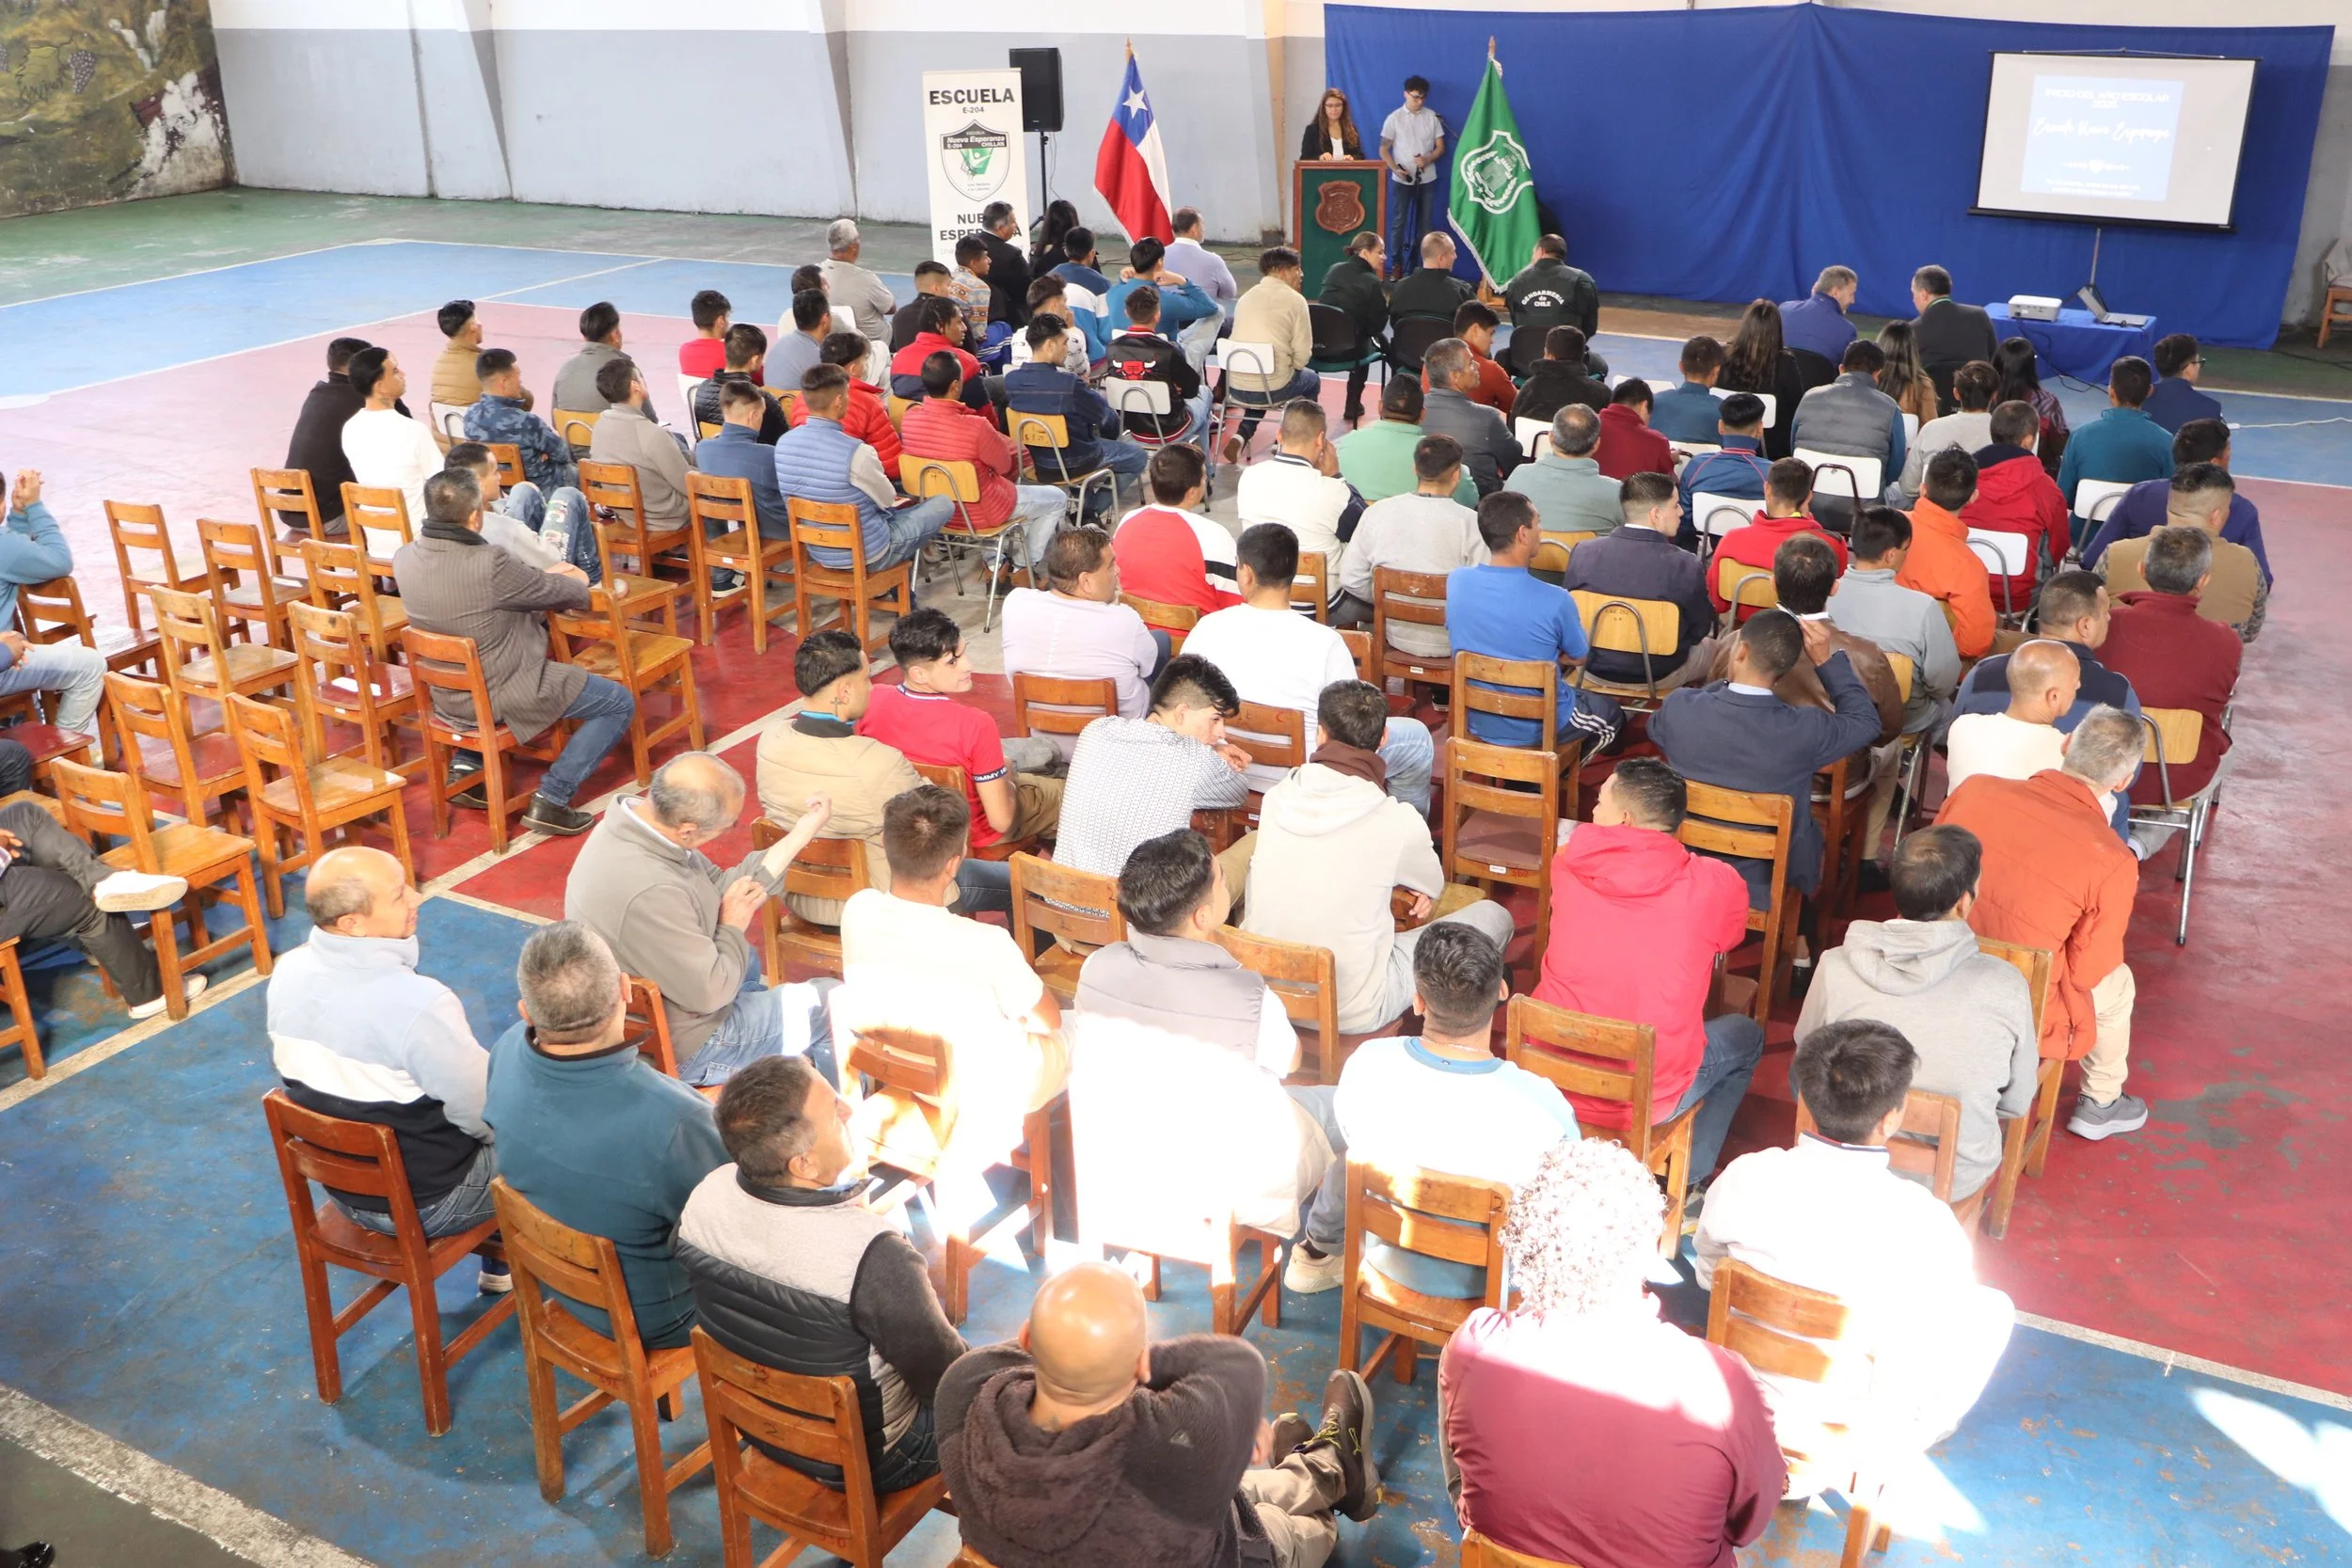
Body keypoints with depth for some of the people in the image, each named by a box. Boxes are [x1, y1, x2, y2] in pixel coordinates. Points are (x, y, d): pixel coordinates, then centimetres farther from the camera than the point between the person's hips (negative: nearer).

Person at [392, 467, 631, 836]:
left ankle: (465, 768, 27)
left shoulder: (405, 558, -8)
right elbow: (558, 594, -12)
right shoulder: (490, 564, -29)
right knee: (620, 703, 5)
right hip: (502, 698, -7)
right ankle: (551, 800, 0)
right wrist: (578, 585, 12)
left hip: (446, 695, 7)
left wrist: (545, 577, 14)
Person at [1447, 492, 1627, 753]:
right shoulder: (1554, 601, -27)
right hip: (1537, 728, -5)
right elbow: (1578, 658, -8)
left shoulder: (1456, 580, -15)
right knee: (1612, 712, 27)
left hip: (1476, 720, 5)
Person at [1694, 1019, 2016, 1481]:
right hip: (1859, 1435, -4)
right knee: (1993, 1308, 17)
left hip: (1749, 1405, 4)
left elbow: (1710, 1274, 1)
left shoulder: (1744, 1179, -18)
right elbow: (1953, 1353, -16)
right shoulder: (1925, 1226, -28)